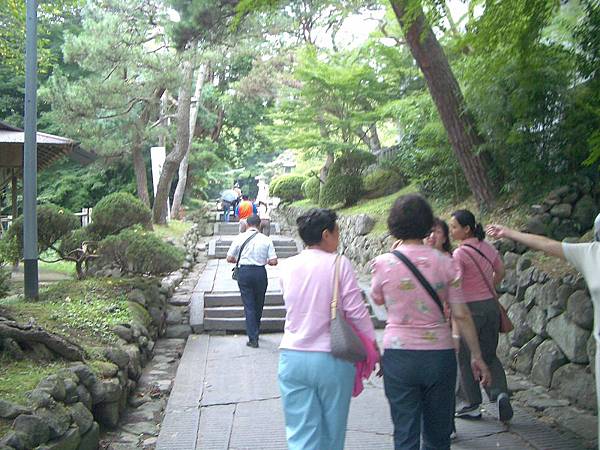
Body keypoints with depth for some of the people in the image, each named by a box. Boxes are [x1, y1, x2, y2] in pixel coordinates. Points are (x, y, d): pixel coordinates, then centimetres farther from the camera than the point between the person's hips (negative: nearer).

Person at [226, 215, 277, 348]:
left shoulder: (240, 238, -3)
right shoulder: (266, 239, -3)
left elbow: (229, 259, -1)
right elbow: (273, 261, -6)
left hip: (244, 272, -1)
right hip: (260, 272, 1)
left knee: (248, 305, 4)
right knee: (259, 304, 18)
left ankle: (253, 338, 0)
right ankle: (256, 331, 34)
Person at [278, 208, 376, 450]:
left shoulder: (288, 266, 3)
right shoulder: (338, 264, -9)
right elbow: (356, 311, -9)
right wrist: (372, 343, 4)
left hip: (292, 356, 3)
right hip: (331, 359, -3)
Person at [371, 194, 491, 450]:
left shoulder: (383, 263, -7)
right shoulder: (444, 263, -5)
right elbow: (461, 314, -3)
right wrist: (477, 356, 7)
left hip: (399, 355, -1)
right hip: (439, 355, 1)